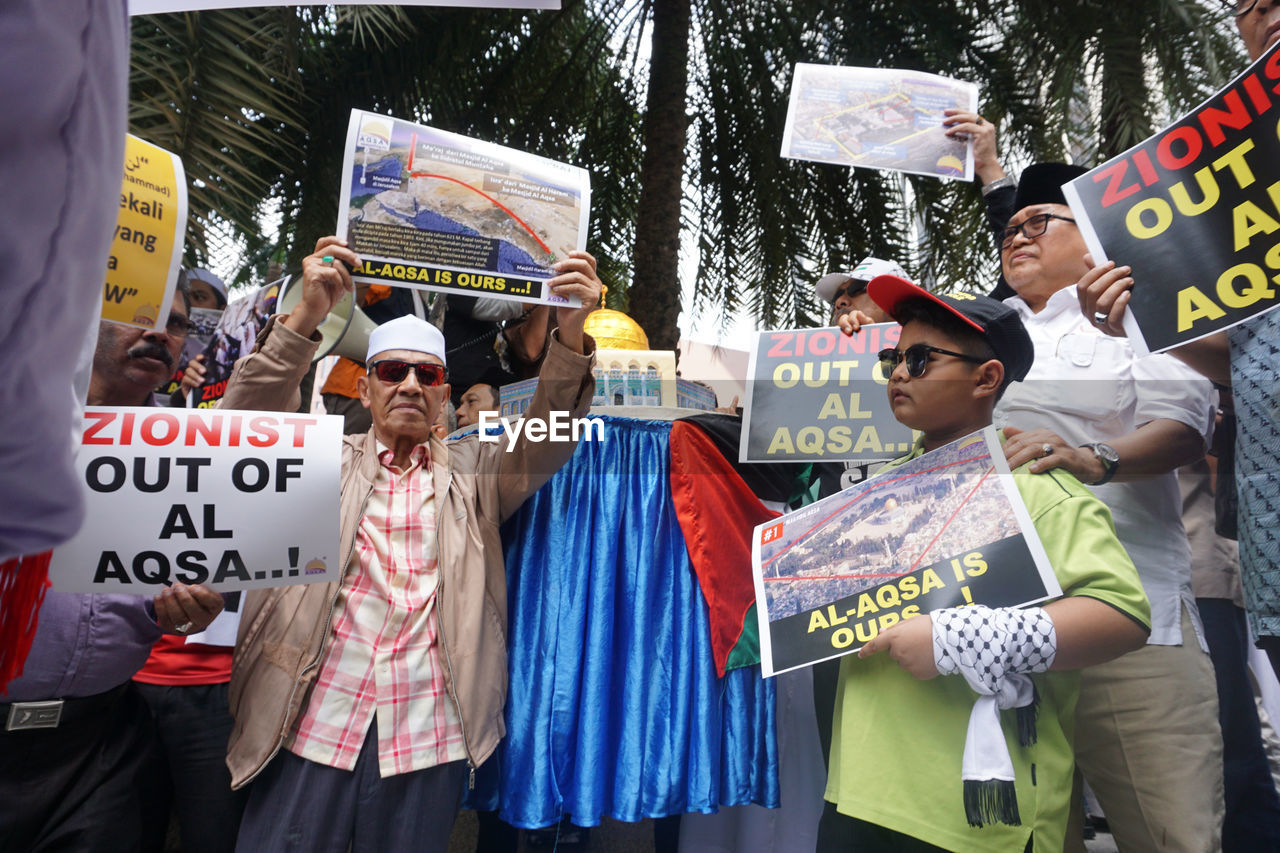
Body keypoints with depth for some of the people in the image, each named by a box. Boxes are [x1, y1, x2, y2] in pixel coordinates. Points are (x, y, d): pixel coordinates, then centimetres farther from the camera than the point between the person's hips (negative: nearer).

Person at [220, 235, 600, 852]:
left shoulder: (472, 471, 9)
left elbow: (546, 442, -5)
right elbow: (248, 418, -6)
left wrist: (570, 334, -21)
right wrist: (307, 315, -20)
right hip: (313, 724, 0)